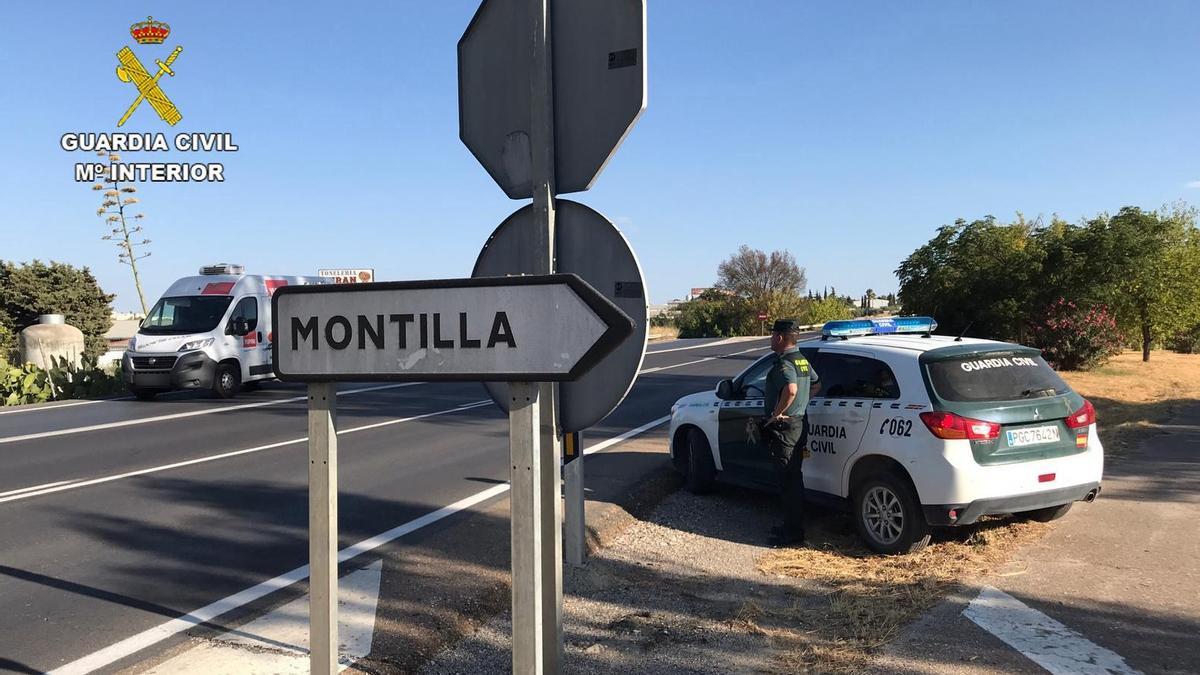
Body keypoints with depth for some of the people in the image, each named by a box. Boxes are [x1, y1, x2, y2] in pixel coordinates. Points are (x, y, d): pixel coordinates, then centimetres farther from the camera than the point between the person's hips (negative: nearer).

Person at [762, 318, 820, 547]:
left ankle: (793, 534, 2)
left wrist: (776, 414, -25)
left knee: (788, 480, -4)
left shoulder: (784, 363, -19)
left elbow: (791, 390, -37)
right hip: (799, 423, 10)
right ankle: (792, 525, 27)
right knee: (793, 478, 17)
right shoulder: (802, 360, 13)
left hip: (784, 427, -10)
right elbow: (816, 385, 28)